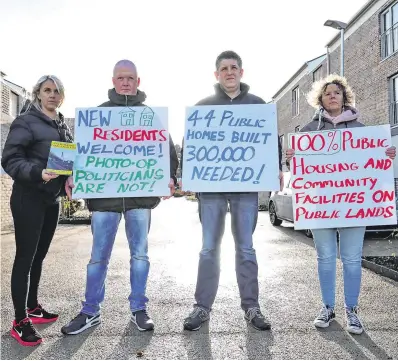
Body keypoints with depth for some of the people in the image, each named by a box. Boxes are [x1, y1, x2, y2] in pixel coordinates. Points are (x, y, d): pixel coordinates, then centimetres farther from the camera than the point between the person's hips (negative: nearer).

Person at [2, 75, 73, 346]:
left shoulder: (63, 126, 13)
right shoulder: (25, 122, -8)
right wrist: (37, 173, -30)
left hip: (52, 200, 7)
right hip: (28, 199, -7)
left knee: (39, 255, 15)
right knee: (25, 257, -1)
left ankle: (33, 308, 30)